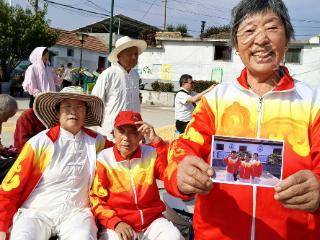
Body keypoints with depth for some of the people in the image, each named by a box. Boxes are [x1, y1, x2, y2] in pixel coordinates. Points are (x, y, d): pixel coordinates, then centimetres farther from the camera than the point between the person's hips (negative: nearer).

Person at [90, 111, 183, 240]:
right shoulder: (103, 160, -4)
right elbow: (96, 199, -4)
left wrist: (156, 140, -17)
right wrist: (116, 223, -18)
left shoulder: (151, 154, 2)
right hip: (117, 223, -1)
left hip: (152, 221, 2)